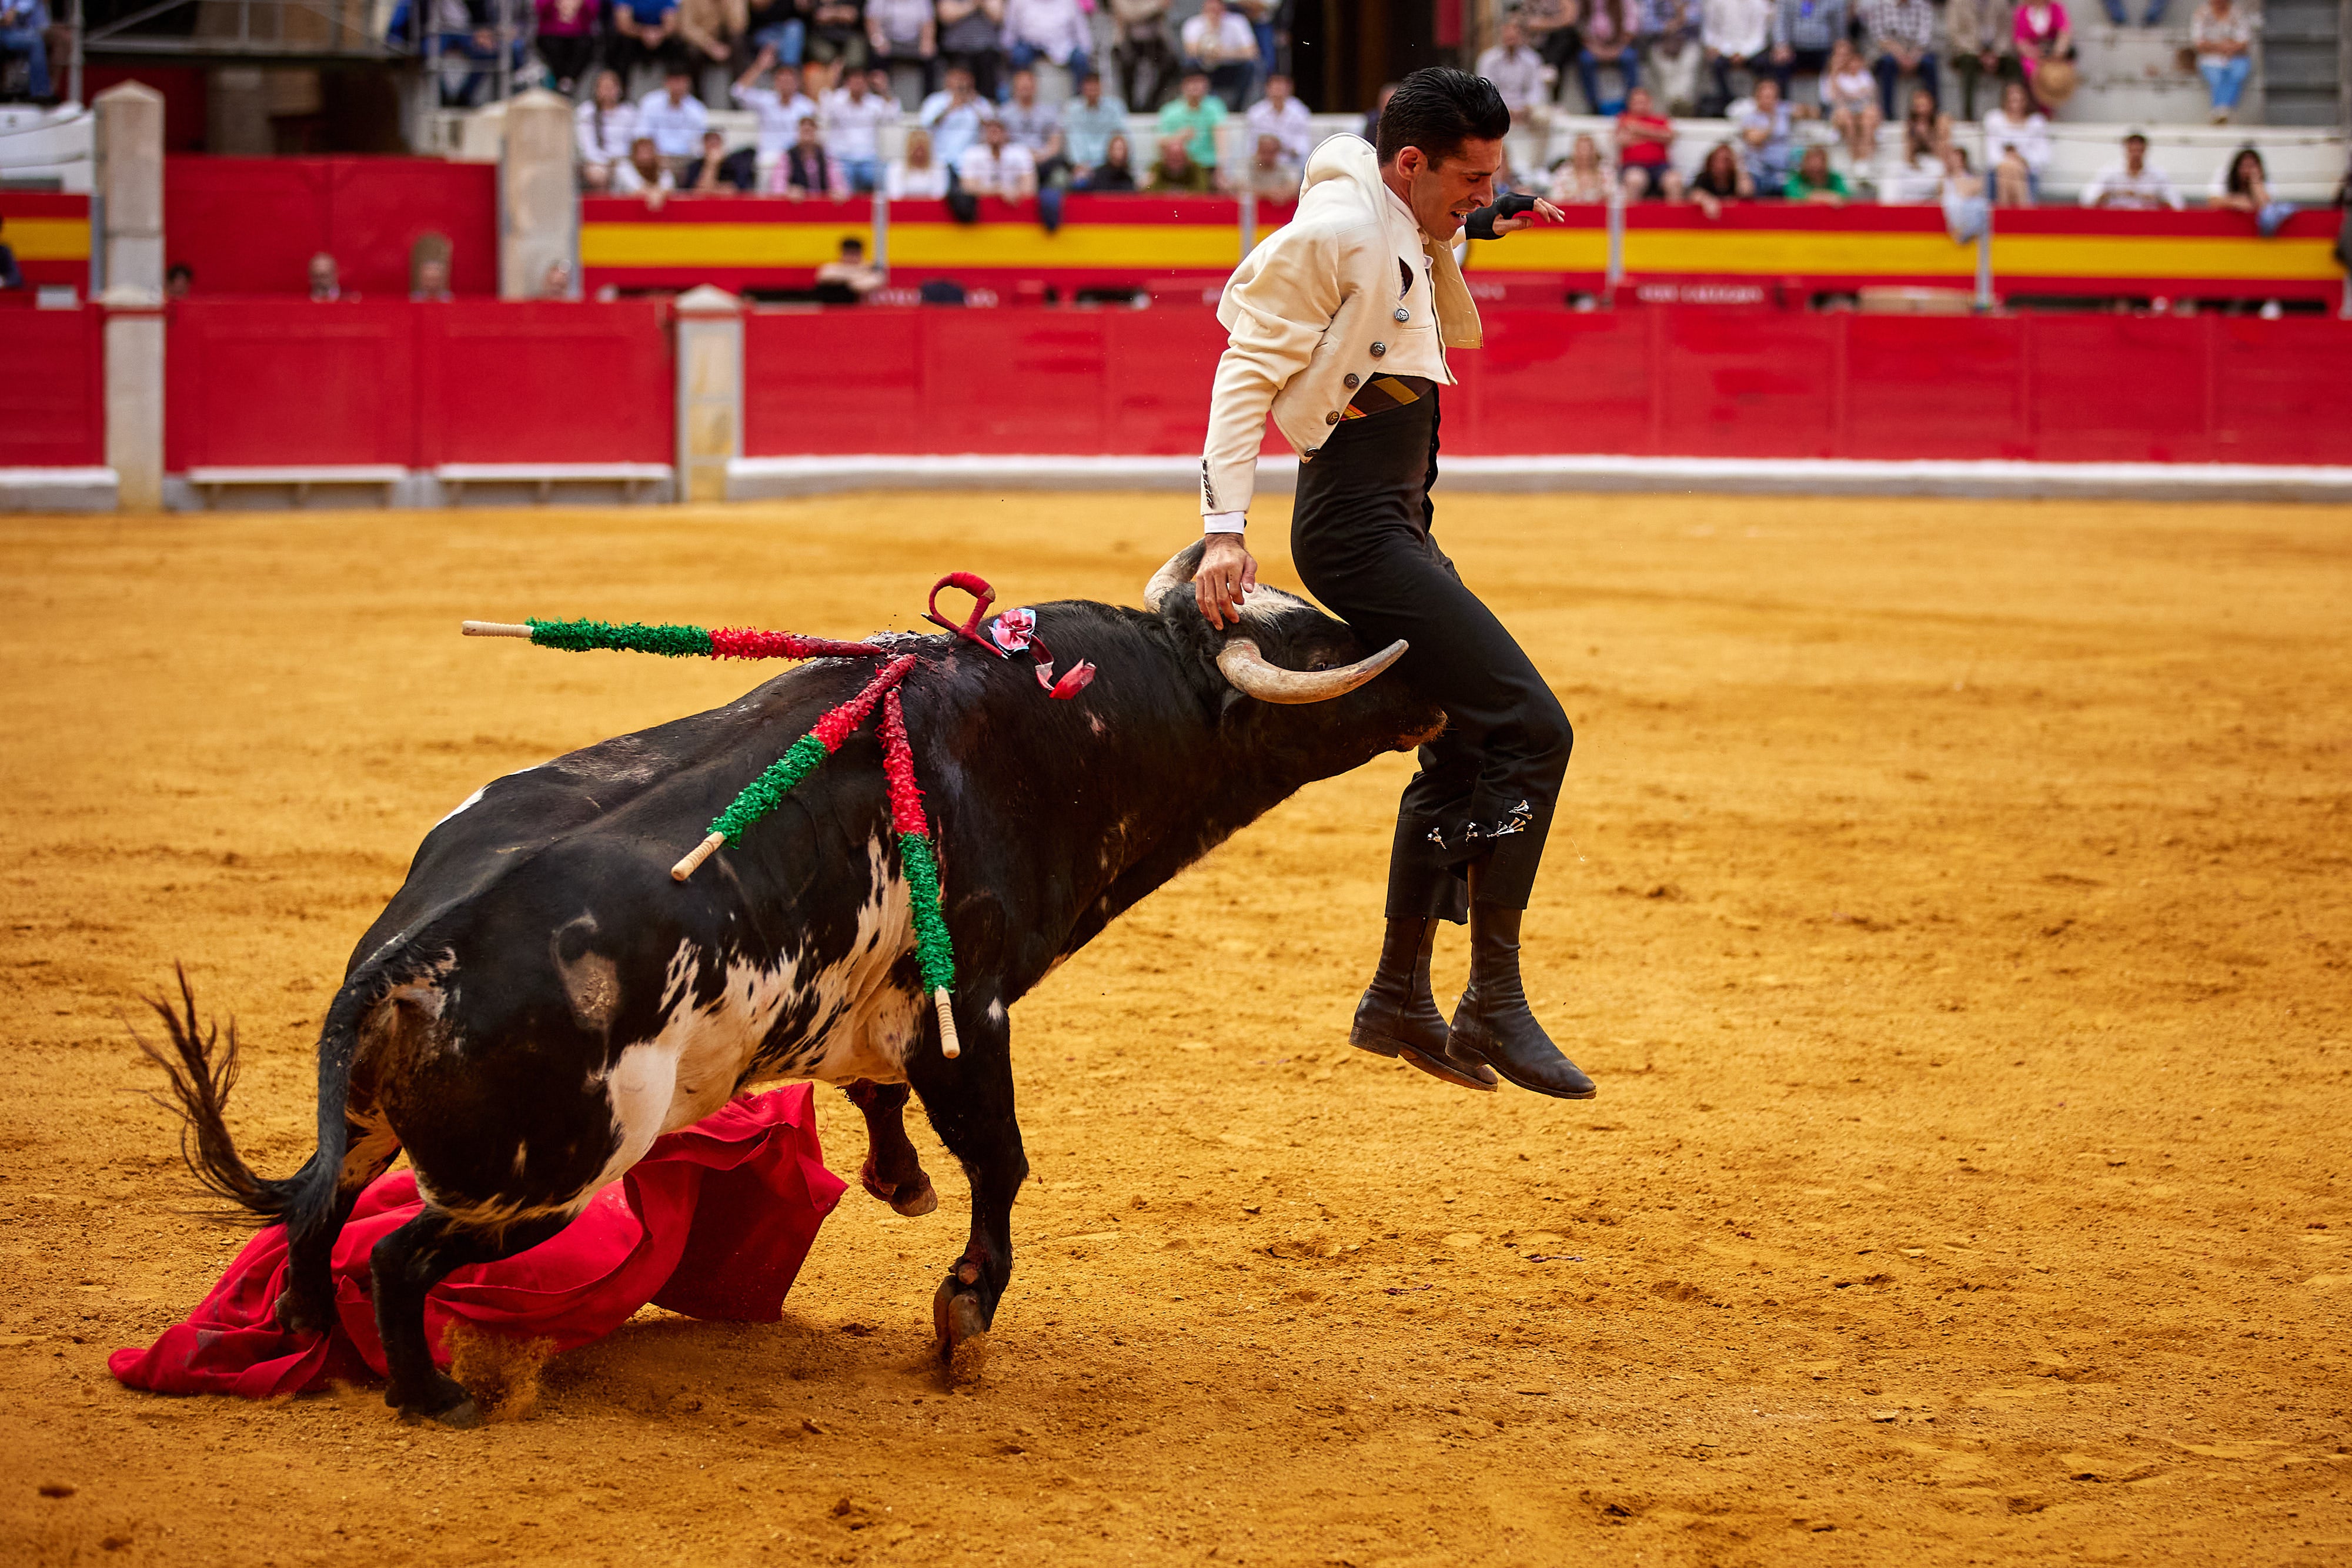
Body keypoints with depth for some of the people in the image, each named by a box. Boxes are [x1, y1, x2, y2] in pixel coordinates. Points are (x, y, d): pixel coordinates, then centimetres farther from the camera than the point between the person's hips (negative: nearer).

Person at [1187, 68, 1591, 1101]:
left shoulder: (1402, 234, 15)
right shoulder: (1334, 232, -13)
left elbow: (1457, 334, 33)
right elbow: (1247, 371, -19)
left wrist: (1461, 237, 15)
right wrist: (1225, 529, -28)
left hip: (1397, 528, 11)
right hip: (1356, 526, -11)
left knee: (1464, 749, 18)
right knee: (1529, 725, -16)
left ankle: (1399, 1002, 29)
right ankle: (1494, 1005, -14)